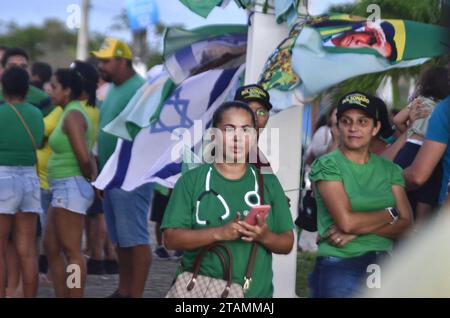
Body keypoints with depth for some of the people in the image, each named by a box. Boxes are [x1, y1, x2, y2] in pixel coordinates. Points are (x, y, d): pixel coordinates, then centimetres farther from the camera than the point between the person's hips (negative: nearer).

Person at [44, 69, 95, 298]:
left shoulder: (73, 115, -13)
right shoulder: (71, 113, 17)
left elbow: (84, 157, -21)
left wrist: (88, 178, -5)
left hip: (71, 187, -10)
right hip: (63, 189, 10)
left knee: (71, 251, -8)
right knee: (51, 247, 13)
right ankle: (61, 296, 17)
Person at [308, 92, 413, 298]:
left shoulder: (390, 170, 9)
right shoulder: (327, 165, -3)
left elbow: (405, 225, 0)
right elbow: (346, 221, -14)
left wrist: (358, 230, -13)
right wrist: (390, 213, -1)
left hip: (384, 266, 4)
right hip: (338, 267, -4)